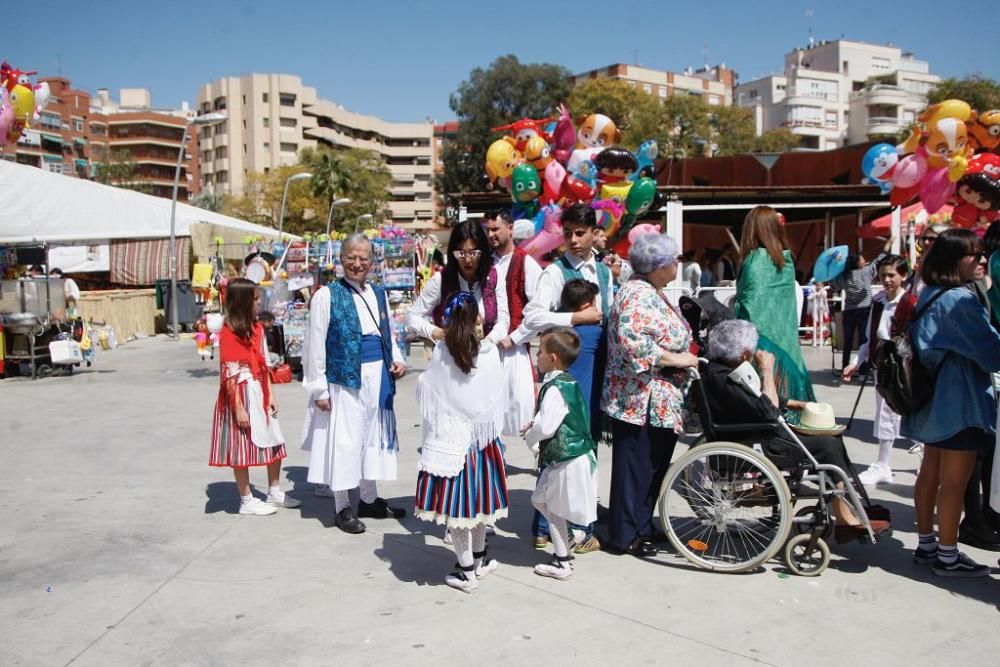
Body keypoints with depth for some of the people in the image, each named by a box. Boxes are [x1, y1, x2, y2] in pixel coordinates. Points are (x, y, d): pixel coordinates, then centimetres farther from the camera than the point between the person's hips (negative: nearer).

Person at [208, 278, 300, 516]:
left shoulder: (256, 329, 10)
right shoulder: (229, 334, -15)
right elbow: (229, 375, -16)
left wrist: (271, 395, 7)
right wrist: (239, 408, -17)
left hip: (260, 394, 8)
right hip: (241, 395, -8)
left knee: (274, 443, 13)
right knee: (242, 449, 3)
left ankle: (275, 493, 27)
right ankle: (246, 501, 15)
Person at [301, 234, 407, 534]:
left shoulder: (379, 294, 11)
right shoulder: (327, 295, -7)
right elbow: (315, 345, -8)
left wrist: (397, 360, 3)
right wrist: (319, 388, -11)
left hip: (377, 378, 6)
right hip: (344, 378, -6)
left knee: (372, 436, 15)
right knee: (345, 440, 0)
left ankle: (369, 500, 30)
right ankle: (342, 507, 15)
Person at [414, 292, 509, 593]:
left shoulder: (440, 353, -12)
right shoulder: (489, 352, -8)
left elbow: (424, 391, -2)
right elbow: (495, 392, 3)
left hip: (451, 438, -2)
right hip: (483, 435, 3)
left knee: (456, 503, 6)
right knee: (479, 497, 18)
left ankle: (467, 571, 13)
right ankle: (479, 559, 33)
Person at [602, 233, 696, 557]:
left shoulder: (652, 292, 15)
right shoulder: (636, 295, -17)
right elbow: (632, 343, -29)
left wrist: (685, 357, 12)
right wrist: (675, 359, -21)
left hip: (661, 402, 10)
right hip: (639, 402, -10)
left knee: (654, 466, 16)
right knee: (635, 467, 1)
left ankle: (643, 526, 29)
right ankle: (626, 536, 12)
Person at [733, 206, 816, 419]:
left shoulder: (756, 259, -11)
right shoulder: (786, 259, 9)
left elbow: (750, 304, -14)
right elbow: (788, 304, 13)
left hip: (761, 340, -7)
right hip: (784, 339, 7)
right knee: (781, 385, 10)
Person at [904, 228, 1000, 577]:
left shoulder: (929, 296, 9)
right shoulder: (960, 300, -19)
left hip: (934, 401, 10)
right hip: (960, 405, -10)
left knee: (930, 473, 16)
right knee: (954, 482, 0)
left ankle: (926, 544, 27)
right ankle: (948, 556, 10)